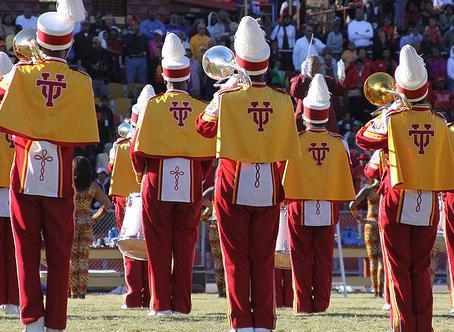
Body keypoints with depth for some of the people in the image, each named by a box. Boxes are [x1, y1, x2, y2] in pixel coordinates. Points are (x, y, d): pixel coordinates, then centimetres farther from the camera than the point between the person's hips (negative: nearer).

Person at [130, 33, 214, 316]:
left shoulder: (153, 105, -6)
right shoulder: (201, 109, -1)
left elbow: (138, 147, -4)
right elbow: (209, 152, 1)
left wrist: (141, 174, 14)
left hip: (158, 183, -2)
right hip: (191, 186, 2)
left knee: (159, 246, 3)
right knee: (185, 247, 7)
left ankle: (161, 304, 0)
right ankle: (182, 303, 7)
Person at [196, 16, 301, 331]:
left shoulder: (227, 98, -11)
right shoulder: (283, 101, -5)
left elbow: (204, 126, 9)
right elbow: (288, 151, 2)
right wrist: (282, 188, 13)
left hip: (234, 184, -2)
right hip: (268, 186, 2)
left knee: (236, 257, 3)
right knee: (264, 258, 8)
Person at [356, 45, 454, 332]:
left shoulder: (392, 120, -10)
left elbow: (362, 138, 8)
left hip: (397, 203, -3)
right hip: (428, 207, 3)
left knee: (399, 269, 3)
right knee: (421, 270, 10)